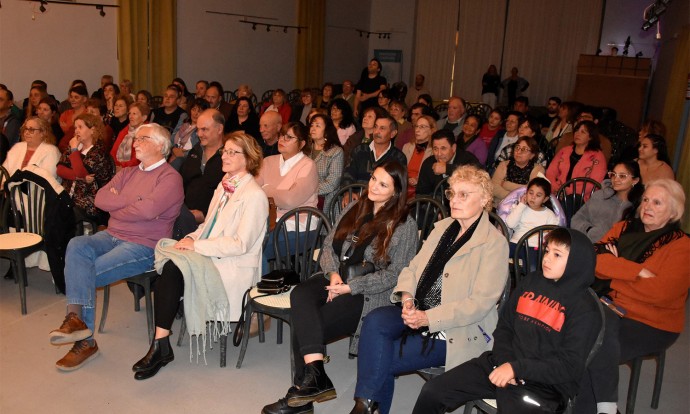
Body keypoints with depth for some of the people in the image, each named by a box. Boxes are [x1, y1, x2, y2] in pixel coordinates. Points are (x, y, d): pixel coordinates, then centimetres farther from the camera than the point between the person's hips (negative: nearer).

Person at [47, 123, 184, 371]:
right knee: (77, 246, -23)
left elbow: (149, 210, -22)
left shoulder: (170, 178, -6)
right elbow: (101, 199, 4)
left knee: (86, 274, -20)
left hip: (143, 246, -6)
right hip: (112, 236, 7)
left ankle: (85, 341, -7)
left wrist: (116, 207, -4)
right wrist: (133, 202, -9)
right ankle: (76, 318, -29)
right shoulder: (127, 173, 19)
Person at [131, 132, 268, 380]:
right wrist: (192, 238, 1)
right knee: (169, 268, -22)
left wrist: (197, 245, -15)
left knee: (173, 270, -27)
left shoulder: (254, 196, -11)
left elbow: (240, 244, -17)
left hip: (234, 267, -7)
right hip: (210, 257, 7)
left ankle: (161, 346, -17)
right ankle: (160, 345, -22)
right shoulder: (224, 186, 16)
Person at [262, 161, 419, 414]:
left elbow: (394, 274, -10)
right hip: (337, 279, 6)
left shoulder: (404, 226, -5)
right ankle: (315, 378, -30)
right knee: (300, 294, -27)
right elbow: (328, 245, 13)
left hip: (369, 293, -6)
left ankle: (302, 393, -7)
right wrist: (333, 273, -8)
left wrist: (349, 287, -16)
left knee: (302, 324, -23)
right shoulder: (354, 209, 12)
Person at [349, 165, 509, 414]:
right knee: (374, 321, -24)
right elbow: (413, 268, 13)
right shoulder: (442, 227, 13)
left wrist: (428, 318, -22)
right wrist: (407, 297, -9)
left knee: (384, 360, -20)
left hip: (456, 330, -6)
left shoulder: (494, 243, -9)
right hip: (418, 312, 6)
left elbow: (480, 302, -16)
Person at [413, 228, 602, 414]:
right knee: (431, 392, -6)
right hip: (501, 365, 5)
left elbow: (569, 366, -11)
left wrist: (516, 368, -17)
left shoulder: (585, 311, -6)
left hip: (543, 385, -5)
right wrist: (504, 361, -8)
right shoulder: (530, 282, 10)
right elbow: (504, 326, 11)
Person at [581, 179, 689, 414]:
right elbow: (595, 260, -5)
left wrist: (613, 274, -9)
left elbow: (660, 292, -18)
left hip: (651, 325, -4)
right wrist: (638, 271, -16)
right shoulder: (623, 228, 10)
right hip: (610, 308, 4)